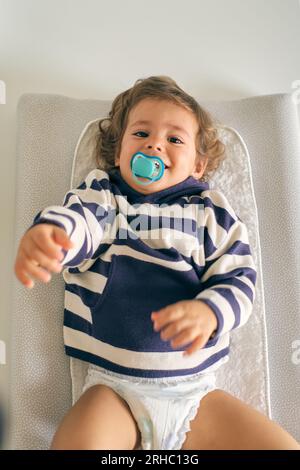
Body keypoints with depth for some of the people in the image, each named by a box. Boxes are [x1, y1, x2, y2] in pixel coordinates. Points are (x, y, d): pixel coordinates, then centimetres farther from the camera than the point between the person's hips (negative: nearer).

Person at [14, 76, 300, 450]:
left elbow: (238, 279, 2)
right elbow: (76, 218, -14)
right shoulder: (101, 195, 6)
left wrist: (209, 311, -20)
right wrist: (47, 234, -39)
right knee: (76, 442, -29)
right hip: (113, 388, -1)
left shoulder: (211, 212, 6)